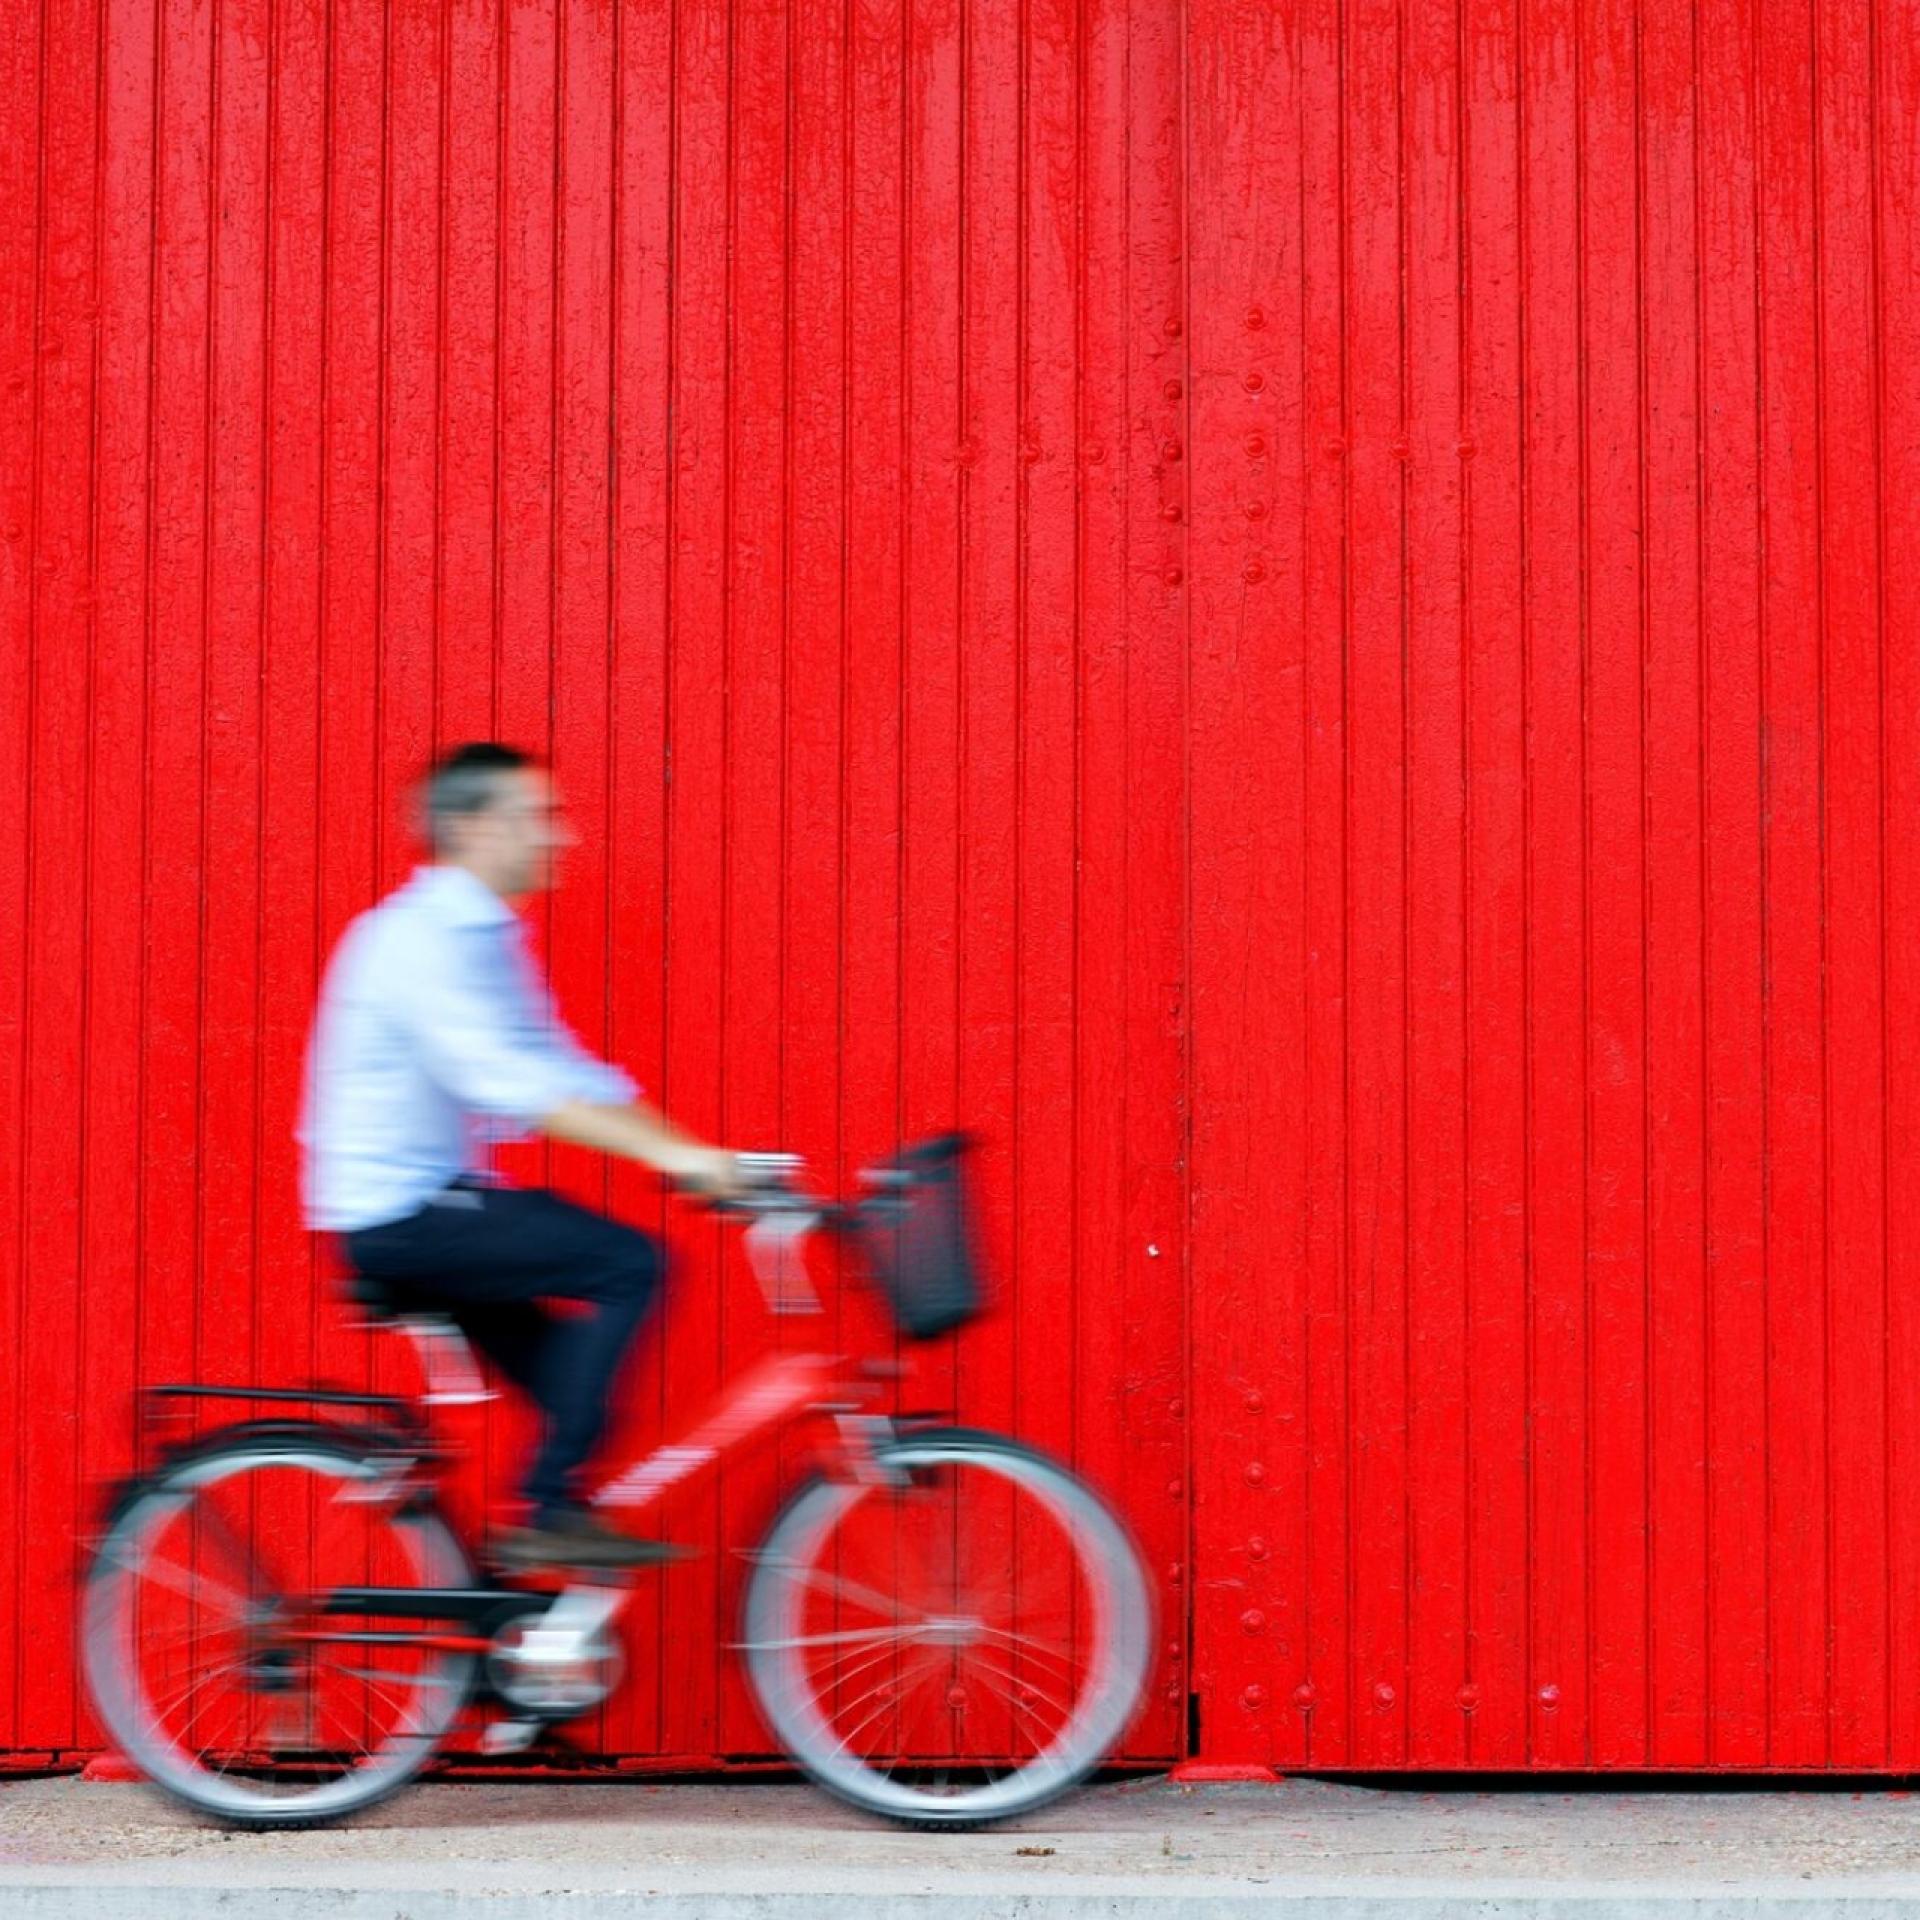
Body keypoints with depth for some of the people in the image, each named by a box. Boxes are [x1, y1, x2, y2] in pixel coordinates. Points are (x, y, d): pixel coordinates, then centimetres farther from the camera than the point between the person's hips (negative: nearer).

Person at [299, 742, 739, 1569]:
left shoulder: (487, 936, 14)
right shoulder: (422, 937, -17)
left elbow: (565, 1074, 12)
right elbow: (509, 1082, -29)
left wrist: (694, 1157, 1)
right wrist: (669, 1152, -34)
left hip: (441, 1205, 10)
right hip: (399, 1216, -10)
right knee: (629, 1264, -19)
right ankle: (549, 1514, -18)